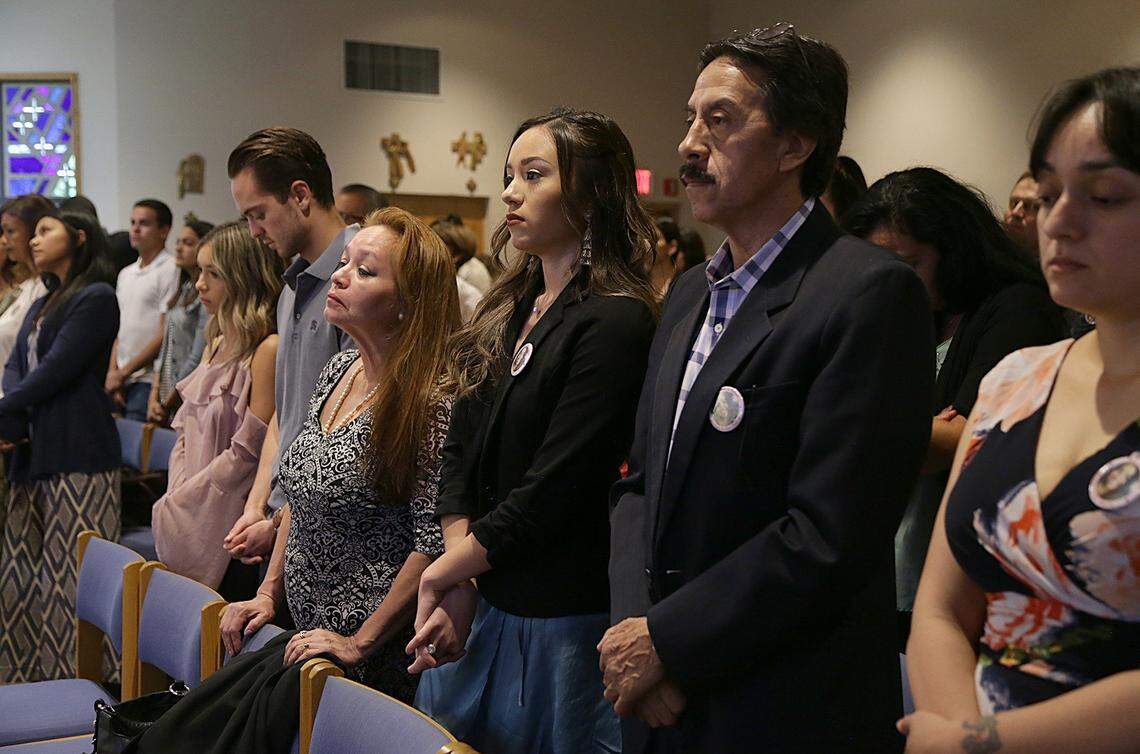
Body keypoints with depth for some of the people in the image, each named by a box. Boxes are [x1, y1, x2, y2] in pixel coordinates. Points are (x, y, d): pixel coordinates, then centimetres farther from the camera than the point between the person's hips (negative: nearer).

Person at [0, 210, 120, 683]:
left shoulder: (96, 298, -5)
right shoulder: (42, 306, 22)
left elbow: (55, 369, -12)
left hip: (77, 457, -9)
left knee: (70, 573, -8)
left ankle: (76, 677, -4)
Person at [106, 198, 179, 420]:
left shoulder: (170, 270, -6)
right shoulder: (126, 274, 18)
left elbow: (166, 333, -11)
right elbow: (119, 329, 19)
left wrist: (124, 372, -8)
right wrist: (112, 373, 4)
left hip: (149, 379, -7)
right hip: (122, 380, 7)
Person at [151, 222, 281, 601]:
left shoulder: (268, 349, -13)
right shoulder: (216, 345, 14)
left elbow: (247, 451, -16)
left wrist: (181, 501, -11)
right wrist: (176, 495, 1)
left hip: (227, 529, -8)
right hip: (187, 527, 8)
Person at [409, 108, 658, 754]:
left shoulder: (616, 323, -16)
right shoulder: (511, 311, 10)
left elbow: (554, 488, -18)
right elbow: (461, 451, 7)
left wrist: (443, 574, -8)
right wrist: (458, 575, -6)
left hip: (565, 622, -7)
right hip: (484, 607, 8)